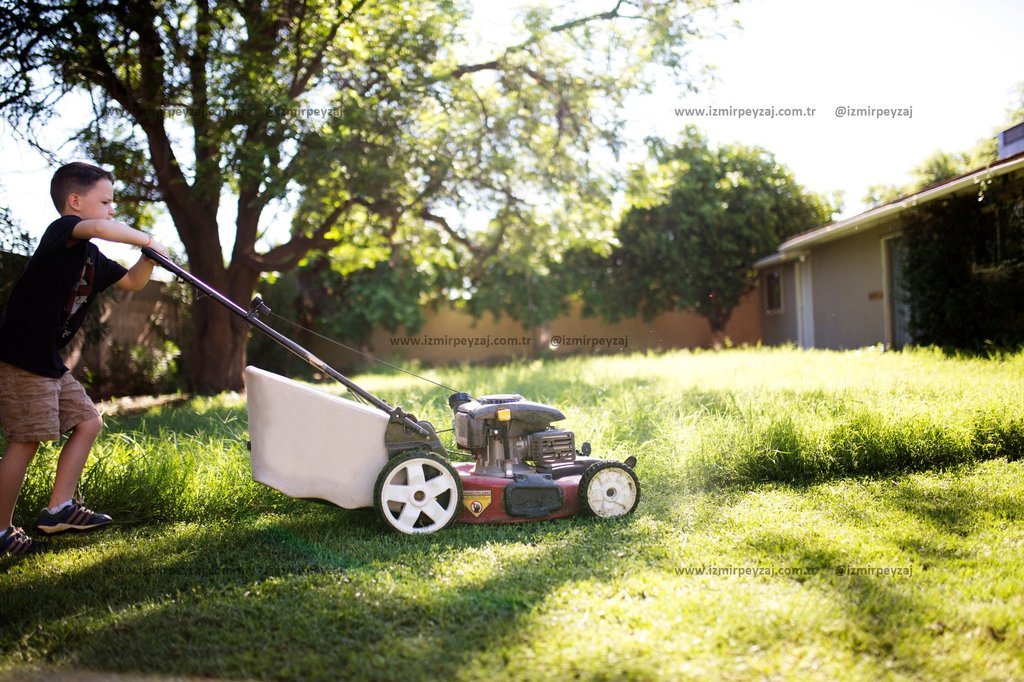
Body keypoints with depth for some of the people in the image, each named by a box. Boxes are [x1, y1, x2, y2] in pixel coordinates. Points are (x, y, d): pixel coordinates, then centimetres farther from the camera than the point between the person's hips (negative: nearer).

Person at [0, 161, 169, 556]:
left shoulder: (91, 257, 15)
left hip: (48, 361, 10)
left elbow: (132, 282, 23)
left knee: (87, 421, 12)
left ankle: (59, 509, 17)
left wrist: (150, 256, 5)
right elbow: (101, 228, -33)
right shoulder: (61, 229, -11)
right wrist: (148, 240, -21)